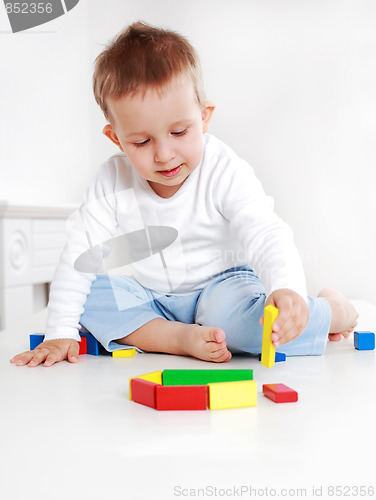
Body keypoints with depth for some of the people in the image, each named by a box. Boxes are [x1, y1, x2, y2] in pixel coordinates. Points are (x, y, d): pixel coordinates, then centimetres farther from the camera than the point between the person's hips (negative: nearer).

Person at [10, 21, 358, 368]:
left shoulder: (226, 173, -20)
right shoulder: (113, 183, -12)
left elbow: (267, 236, -29)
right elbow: (80, 255, -7)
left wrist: (287, 290, -51)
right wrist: (61, 333, -12)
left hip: (220, 283, -3)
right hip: (148, 297, 4)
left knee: (238, 311, -36)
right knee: (91, 293, -19)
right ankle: (183, 337, -26)